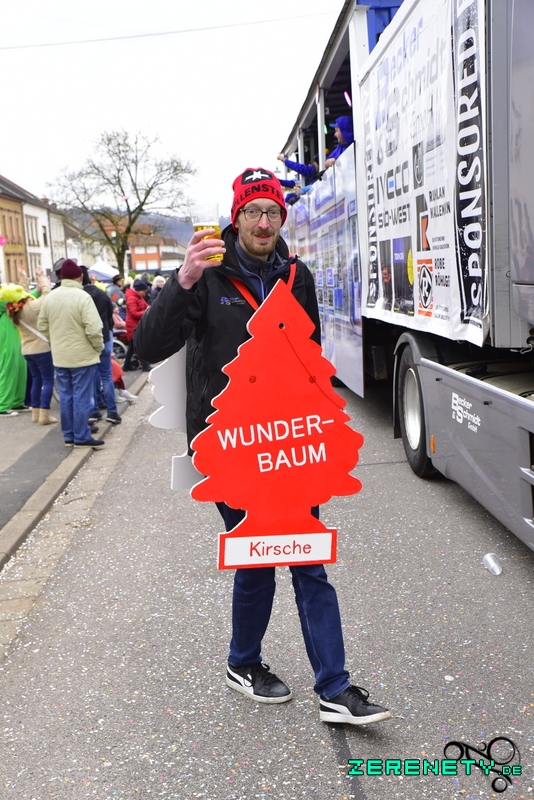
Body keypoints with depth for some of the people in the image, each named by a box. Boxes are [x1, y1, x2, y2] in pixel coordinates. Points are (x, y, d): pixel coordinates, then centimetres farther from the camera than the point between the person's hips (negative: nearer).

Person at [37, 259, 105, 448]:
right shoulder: (82, 297, -16)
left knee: (65, 397, 12)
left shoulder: (50, 297, 3)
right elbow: (93, 328, -21)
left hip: (59, 356, 6)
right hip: (82, 355, -6)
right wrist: (99, 347, -5)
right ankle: (81, 437, 5)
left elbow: (42, 326, 10)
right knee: (81, 397, 1)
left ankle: (69, 436, 19)